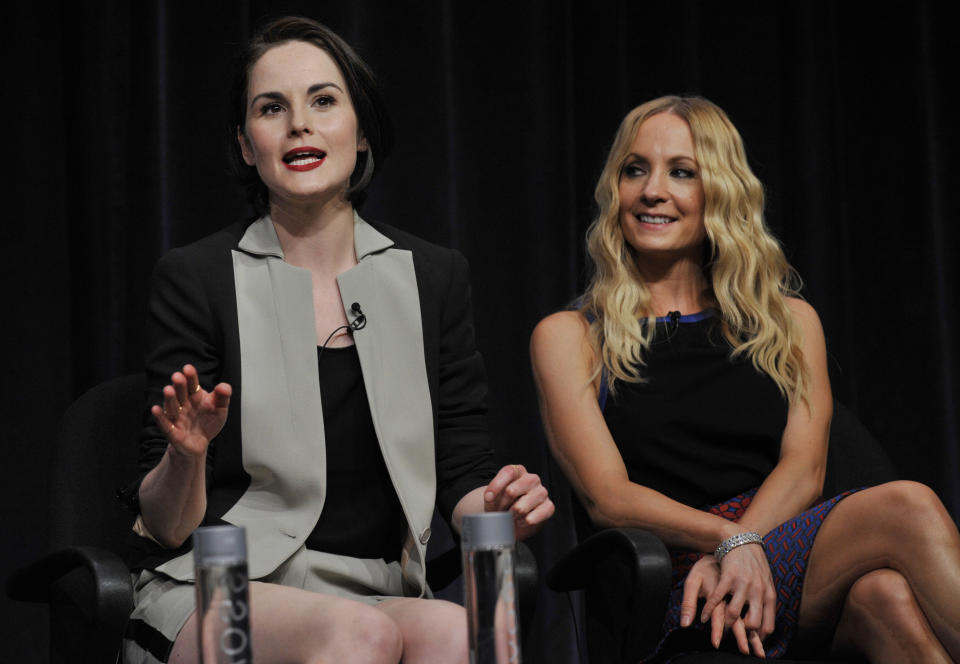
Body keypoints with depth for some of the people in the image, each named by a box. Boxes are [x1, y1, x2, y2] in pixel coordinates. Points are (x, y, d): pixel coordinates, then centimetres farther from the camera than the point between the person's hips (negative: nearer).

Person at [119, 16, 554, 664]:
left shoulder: (434, 277, 11)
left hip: (380, 596, 3)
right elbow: (164, 526, 1)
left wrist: (497, 509, -12)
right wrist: (186, 458, -22)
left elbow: (462, 476, 12)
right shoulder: (196, 277, 2)